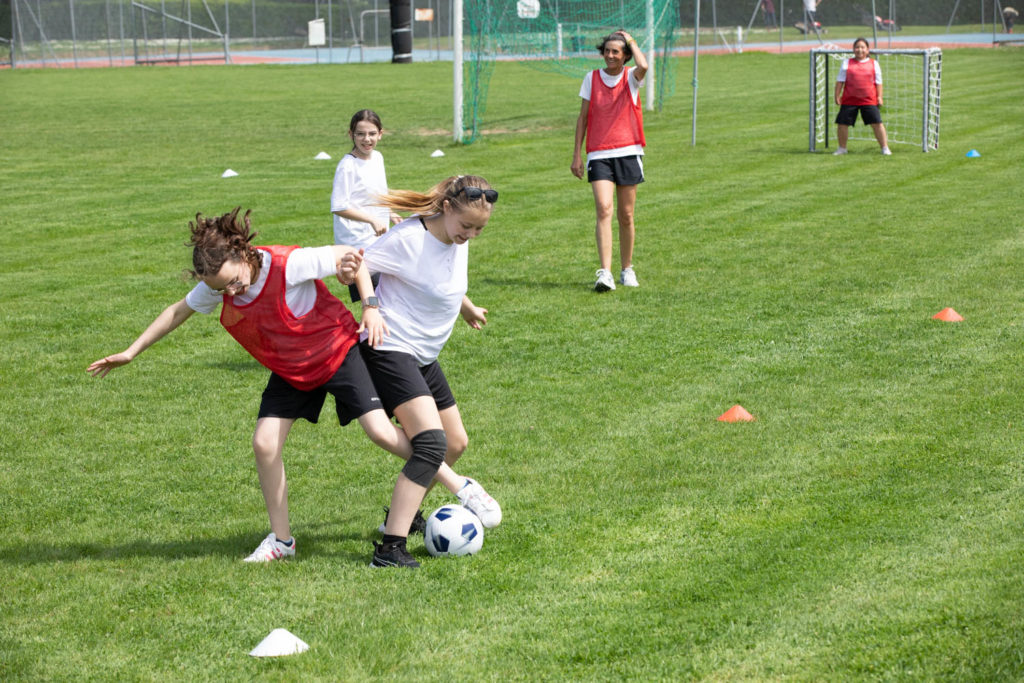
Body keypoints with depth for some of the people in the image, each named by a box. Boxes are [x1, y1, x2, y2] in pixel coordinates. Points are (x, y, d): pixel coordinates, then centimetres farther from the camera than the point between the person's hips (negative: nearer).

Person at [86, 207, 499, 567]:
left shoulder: (287, 266, -31)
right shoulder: (216, 287, -13)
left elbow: (350, 256, -21)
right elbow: (180, 310, 5)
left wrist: (371, 307, -28)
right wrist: (131, 352, 6)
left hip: (338, 351, -5)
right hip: (289, 371, 6)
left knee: (380, 431, -18)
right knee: (264, 443, -9)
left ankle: (460, 486, -3)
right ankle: (281, 540, 6)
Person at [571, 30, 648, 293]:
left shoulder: (631, 77, 2)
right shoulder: (592, 78, 6)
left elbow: (643, 66, -24)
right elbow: (583, 117, 11)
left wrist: (631, 40, -8)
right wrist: (576, 155, 6)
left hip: (628, 153, 0)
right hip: (599, 155, 0)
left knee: (626, 216, 6)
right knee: (604, 209, -16)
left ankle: (627, 269, 23)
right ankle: (605, 273, -21)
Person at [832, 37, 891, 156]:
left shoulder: (874, 64, 8)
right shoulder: (847, 63, 8)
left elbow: (878, 82, 10)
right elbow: (840, 80, 8)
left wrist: (879, 97, 3)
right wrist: (837, 96, 2)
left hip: (869, 100, -1)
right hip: (849, 100, 1)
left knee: (877, 123, -6)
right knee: (842, 123, 0)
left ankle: (885, 148, 3)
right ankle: (842, 148, 17)